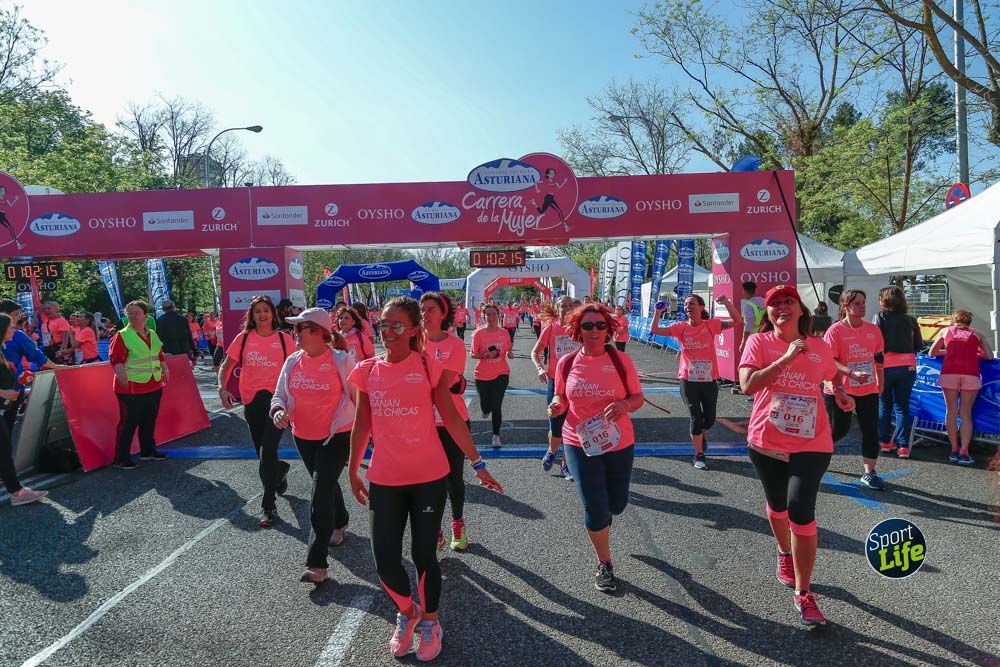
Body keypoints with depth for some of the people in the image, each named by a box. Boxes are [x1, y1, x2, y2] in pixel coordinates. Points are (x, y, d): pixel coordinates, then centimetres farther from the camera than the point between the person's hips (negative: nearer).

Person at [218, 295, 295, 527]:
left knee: (267, 453, -11)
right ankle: (281, 470, 48)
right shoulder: (243, 338, 4)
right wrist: (222, 388, -8)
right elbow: (226, 366, 8)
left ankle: (268, 506, 1)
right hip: (252, 401, 3)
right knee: (263, 454, 13)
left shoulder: (284, 339, 1)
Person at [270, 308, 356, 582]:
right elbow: (280, 394, 6)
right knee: (326, 485, 23)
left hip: (336, 436, -6)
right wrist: (279, 411, -16)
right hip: (303, 436, 6)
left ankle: (317, 563, -5)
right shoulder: (292, 362, 0)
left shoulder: (342, 361, -15)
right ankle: (339, 523, 52)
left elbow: (358, 396, -6)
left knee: (320, 495, -11)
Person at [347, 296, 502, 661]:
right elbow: (362, 425, 11)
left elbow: (452, 420, -3)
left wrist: (478, 464, -4)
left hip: (428, 477, -2)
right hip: (384, 480, 2)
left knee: (424, 556, 8)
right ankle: (407, 612, 35)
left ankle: (430, 622, 36)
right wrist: (352, 470, 15)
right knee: (385, 561, 3)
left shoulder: (428, 367, -6)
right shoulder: (367, 370, 1)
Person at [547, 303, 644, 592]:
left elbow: (638, 398, -1)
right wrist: (556, 405, -14)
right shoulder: (567, 363, -4)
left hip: (618, 443, 1)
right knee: (595, 508, -2)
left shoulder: (621, 360, -7)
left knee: (617, 504, 16)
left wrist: (625, 405, -24)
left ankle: (603, 515, 56)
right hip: (580, 443, -1)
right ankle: (605, 565, 23)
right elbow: (561, 396, 10)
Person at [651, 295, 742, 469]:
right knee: (696, 417, 1)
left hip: (709, 380, 1)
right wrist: (658, 312, -14)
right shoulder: (681, 327, -1)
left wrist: (727, 303, -19)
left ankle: (699, 435, 46)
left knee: (710, 419, 11)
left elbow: (737, 322, -10)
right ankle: (699, 455, 15)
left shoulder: (711, 325, -2)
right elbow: (654, 330, -6)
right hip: (688, 380, -1)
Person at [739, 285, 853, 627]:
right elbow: (747, 385, -21)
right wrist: (787, 358, -22)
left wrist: (840, 392, 6)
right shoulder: (758, 342, -6)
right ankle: (785, 554, 50)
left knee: (801, 513, -11)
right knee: (777, 505, 19)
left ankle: (803, 593, 4)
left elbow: (834, 374, 26)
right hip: (766, 442, 0)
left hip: (811, 444, 0)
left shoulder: (819, 348, 3)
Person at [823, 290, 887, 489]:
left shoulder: (873, 329, 6)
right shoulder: (835, 330, -10)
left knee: (871, 430, 2)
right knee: (839, 429, 4)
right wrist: (852, 373, -26)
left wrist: (880, 383, 15)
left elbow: (879, 359, 15)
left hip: (869, 389, 5)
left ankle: (869, 472, 13)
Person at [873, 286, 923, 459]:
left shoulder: (880, 317, -4)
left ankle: (885, 442, 17)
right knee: (902, 406, 8)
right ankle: (903, 446, 4)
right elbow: (919, 346, 9)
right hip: (907, 366, 2)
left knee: (884, 405, 13)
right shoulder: (910, 320, 5)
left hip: (886, 365, -2)